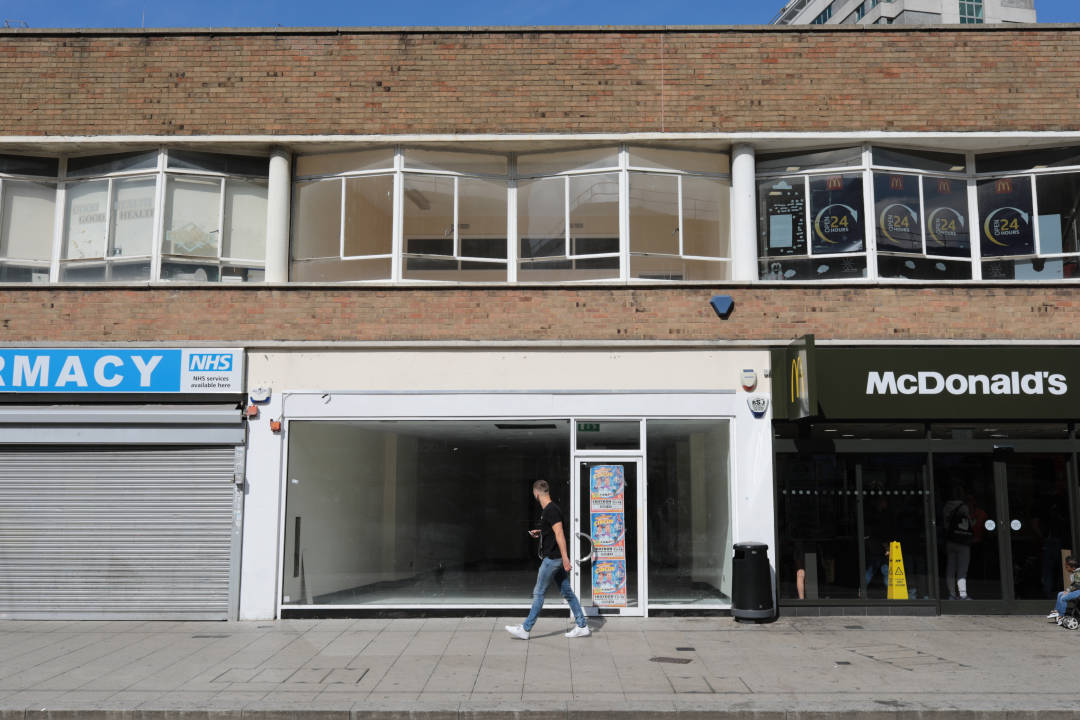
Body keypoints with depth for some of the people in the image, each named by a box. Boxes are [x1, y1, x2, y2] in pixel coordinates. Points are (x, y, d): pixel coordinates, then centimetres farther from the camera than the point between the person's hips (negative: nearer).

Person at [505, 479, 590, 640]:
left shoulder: (551, 510, -17)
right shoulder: (548, 510, 14)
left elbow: (559, 534, -22)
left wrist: (565, 558, -25)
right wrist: (540, 532, 20)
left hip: (552, 558, -10)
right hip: (557, 559, 10)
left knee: (538, 593, -3)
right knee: (567, 592, 11)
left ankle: (525, 629, 4)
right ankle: (582, 626, 13)